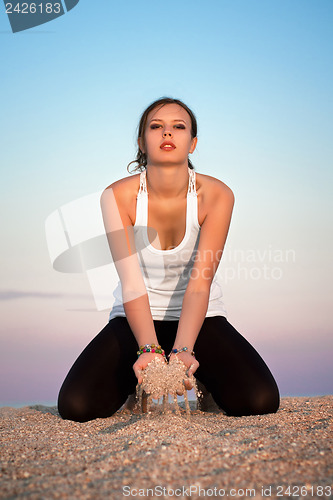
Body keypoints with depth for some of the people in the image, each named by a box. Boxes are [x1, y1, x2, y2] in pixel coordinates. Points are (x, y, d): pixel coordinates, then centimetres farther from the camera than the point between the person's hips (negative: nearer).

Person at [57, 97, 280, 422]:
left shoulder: (216, 195, -16)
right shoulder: (117, 196, -16)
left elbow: (201, 280, -23)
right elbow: (131, 282, -23)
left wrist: (182, 350, -37)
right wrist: (149, 350, -37)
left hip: (200, 315, 0)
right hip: (136, 317, 0)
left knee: (259, 402, -20)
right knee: (76, 405, -18)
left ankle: (203, 383, 14)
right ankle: (140, 382, 14)